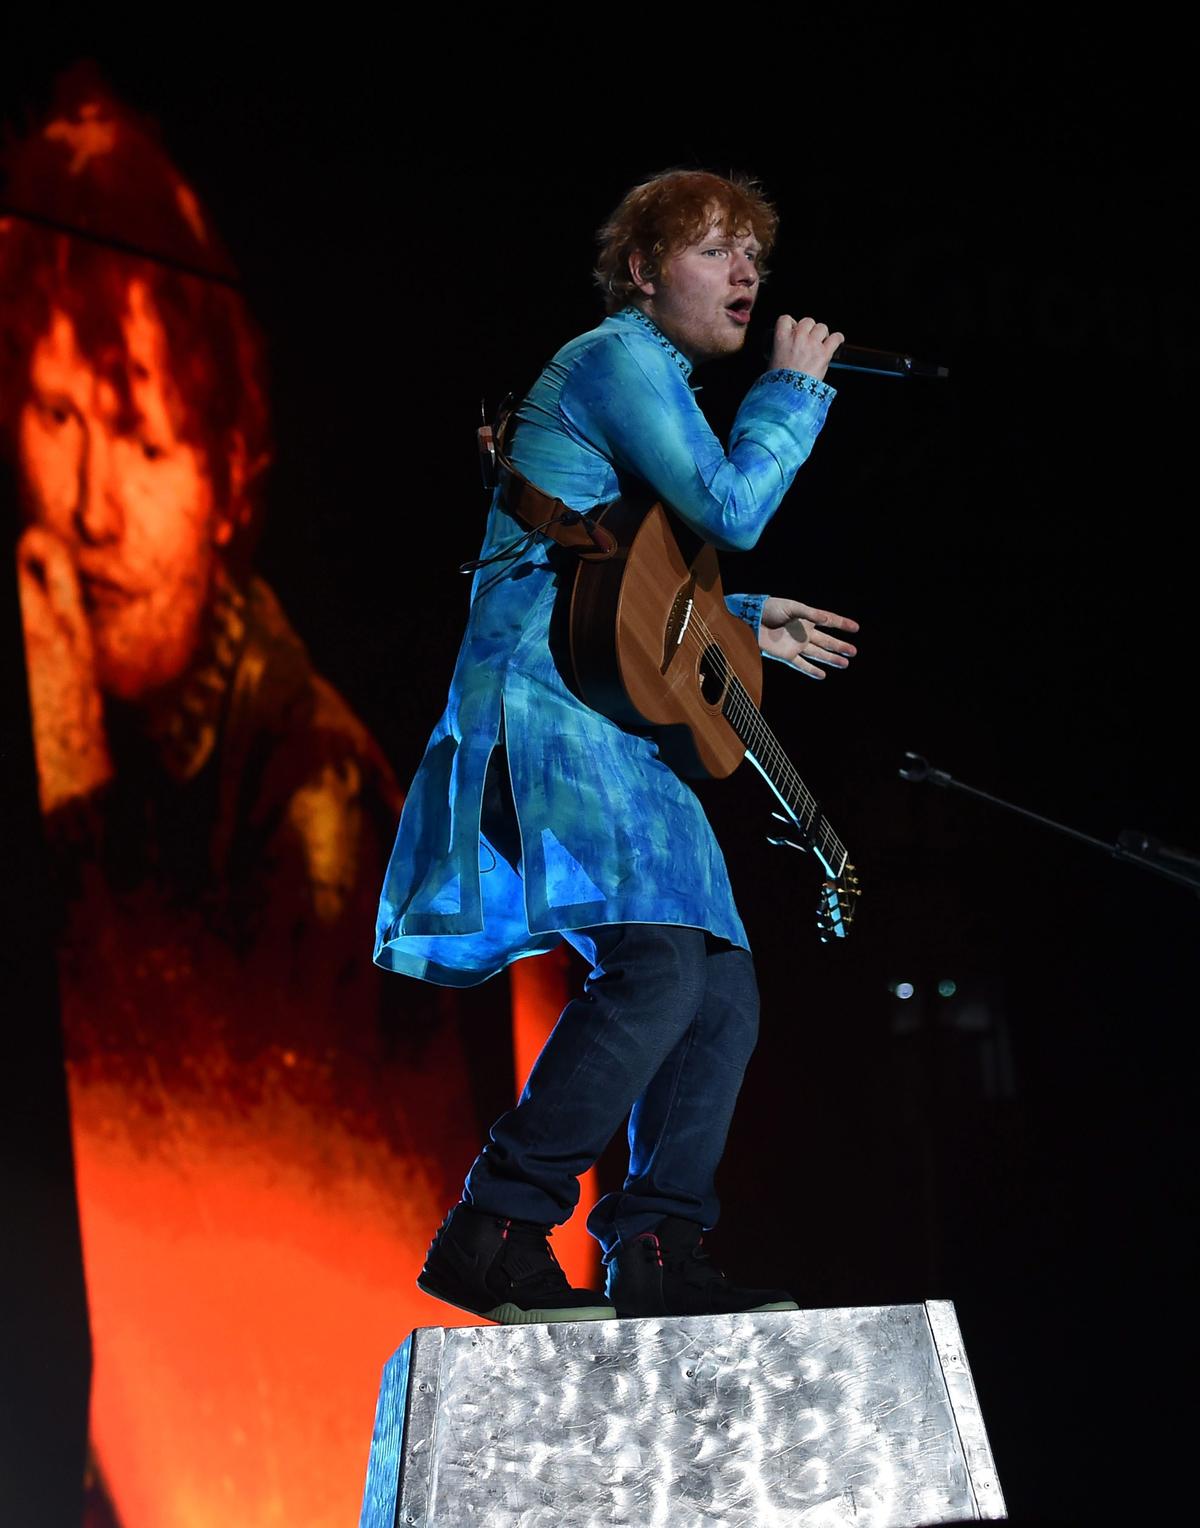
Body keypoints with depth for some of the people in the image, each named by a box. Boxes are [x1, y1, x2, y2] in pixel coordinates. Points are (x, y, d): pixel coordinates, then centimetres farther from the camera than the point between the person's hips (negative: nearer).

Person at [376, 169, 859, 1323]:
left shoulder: (653, 380, 28)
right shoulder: (619, 356, -3)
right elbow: (726, 508, -15)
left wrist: (744, 623, 29)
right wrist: (795, 389, 0)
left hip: (618, 726, 11)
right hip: (546, 704, -11)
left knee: (723, 990, 3)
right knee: (657, 963, -25)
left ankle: (656, 1253, 3)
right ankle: (495, 1232, -21)